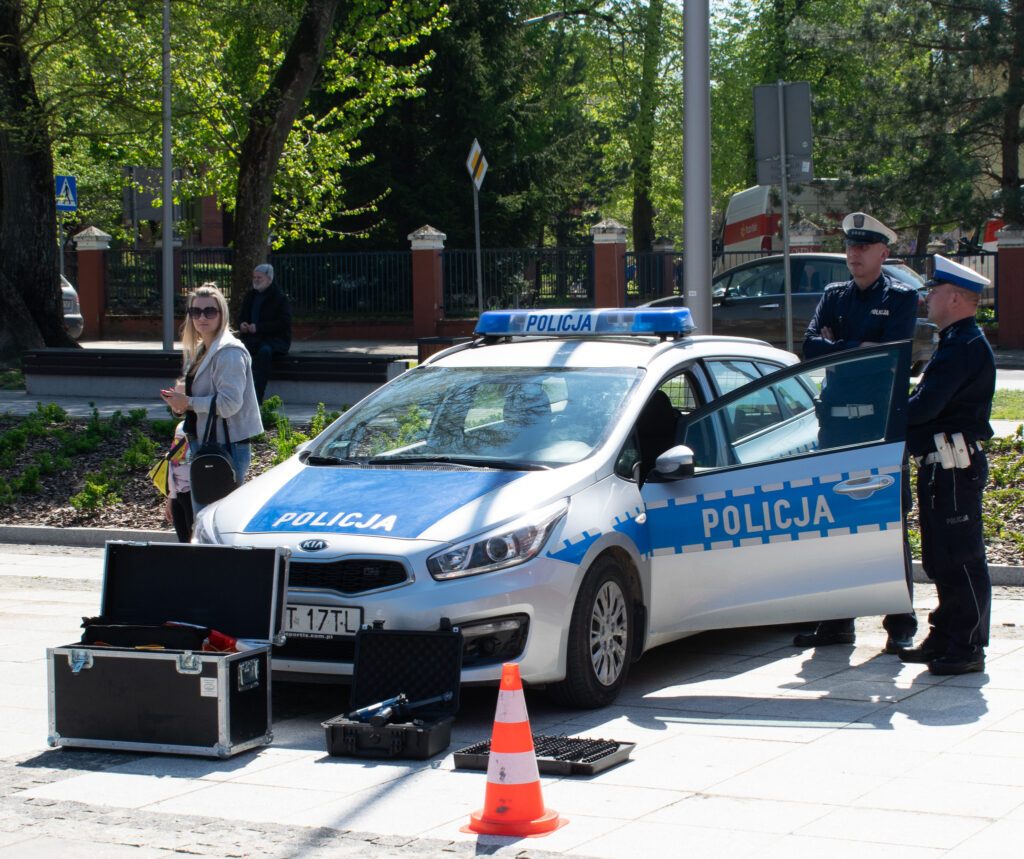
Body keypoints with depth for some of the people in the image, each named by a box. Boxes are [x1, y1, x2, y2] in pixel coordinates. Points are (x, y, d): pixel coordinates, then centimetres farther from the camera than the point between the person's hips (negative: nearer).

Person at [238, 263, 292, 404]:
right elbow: (241, 316, 26)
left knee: (264, 351, -39)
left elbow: (284, 323, -12)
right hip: (251, 337, 6)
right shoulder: (250, 296, 17)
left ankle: (257, 397, -40)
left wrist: (259, 327, -19)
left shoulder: (280, 298, -3)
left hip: (275, 338, -5)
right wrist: (242, 325, -1)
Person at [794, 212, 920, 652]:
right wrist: (859, 348, -9)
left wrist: (837, 347, -5)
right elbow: (810, 347, 2)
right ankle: (836, 621, 13)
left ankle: (901, 626, 2)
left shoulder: (901, 297, 2)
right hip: (836, 423, 5)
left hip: (883, 423, -4)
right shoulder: (833, 296, 15)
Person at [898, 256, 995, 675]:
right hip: (939, 466, 10)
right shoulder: (956, 343, 17)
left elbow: (924, 408, -22)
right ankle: (945, 636, 23)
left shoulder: (966, 347, -17)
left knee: (960, 559, -5)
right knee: (941, 559, 15)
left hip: (955, 467, -10)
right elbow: (928, 405, 18)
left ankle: (968, 648, -1)